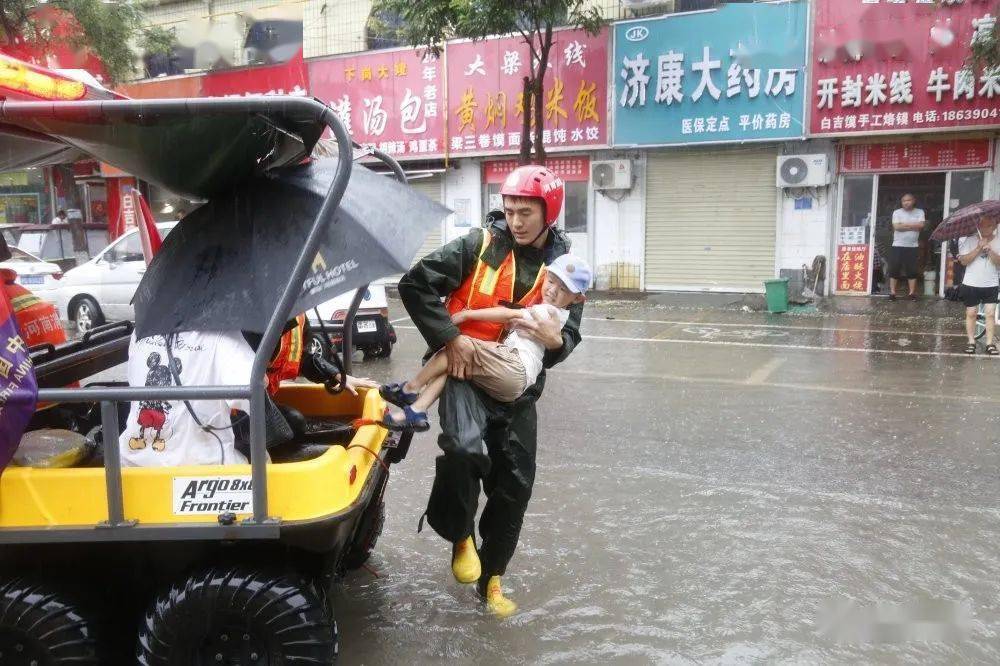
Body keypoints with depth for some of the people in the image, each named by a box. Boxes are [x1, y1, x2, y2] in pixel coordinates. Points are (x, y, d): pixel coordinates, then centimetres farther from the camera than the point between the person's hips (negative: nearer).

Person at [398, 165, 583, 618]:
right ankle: (460, 536, -1)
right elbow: (415, 283, -11)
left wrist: (556, 340, -20)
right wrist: (449, 337, -20)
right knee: (465, 447, -31)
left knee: (514, 486, 7)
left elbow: (570, 335, 4)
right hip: (466, 370, -4)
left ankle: (492, 578, 28)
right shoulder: (479, 246, -7)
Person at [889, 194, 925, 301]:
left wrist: (904, 224, -11)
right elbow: (896, 227, -13)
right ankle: (892, 292, 3)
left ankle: (912, 293, 9)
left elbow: (921, 225, -10)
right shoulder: (897, 212, 2)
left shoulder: (919, 212, 6)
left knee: (912, 270, 2)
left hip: (912, 246, 1)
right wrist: (913, 226, -9)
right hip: (898, 246, -1)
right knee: (894, 269, -3)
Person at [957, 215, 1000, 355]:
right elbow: (964, 261, -12)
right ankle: (971, 342, 14)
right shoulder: (969, 240, -4)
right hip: (971, 284, -1)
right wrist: (978, 248, -20)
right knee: (971, 313, 4)